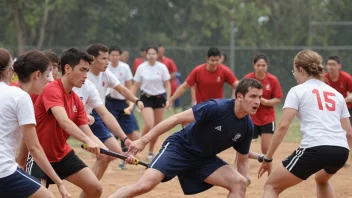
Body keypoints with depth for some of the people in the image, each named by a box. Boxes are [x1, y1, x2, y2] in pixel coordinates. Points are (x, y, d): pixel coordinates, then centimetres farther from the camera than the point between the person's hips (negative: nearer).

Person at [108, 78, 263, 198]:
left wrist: (246, 178, -13)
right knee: (144, 185, -23)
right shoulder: (216, 108, -25)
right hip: (179, 148, -6)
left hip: (204, 159, 6)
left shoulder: (247, 127, -7)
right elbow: (177, 119, -20)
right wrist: (144, 140, -21)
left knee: (240, 183, -12)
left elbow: (243, 161, 9)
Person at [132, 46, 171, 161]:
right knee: (149, 125, -19)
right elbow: (135, 86, 4)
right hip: (146, 98, -1)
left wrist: (168, 99, -8)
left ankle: (151, 151, 21)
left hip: (159, 98, 1)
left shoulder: (162, 67, -3)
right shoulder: (141, 68, -3)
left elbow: (167, 85, 2)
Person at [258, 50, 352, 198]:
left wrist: (267, 158, 2)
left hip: (315, 149, -6)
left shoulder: (297, 91, 9)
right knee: (321, 179, 40)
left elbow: (283, 126, -2)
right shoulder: (337, 94, 23)